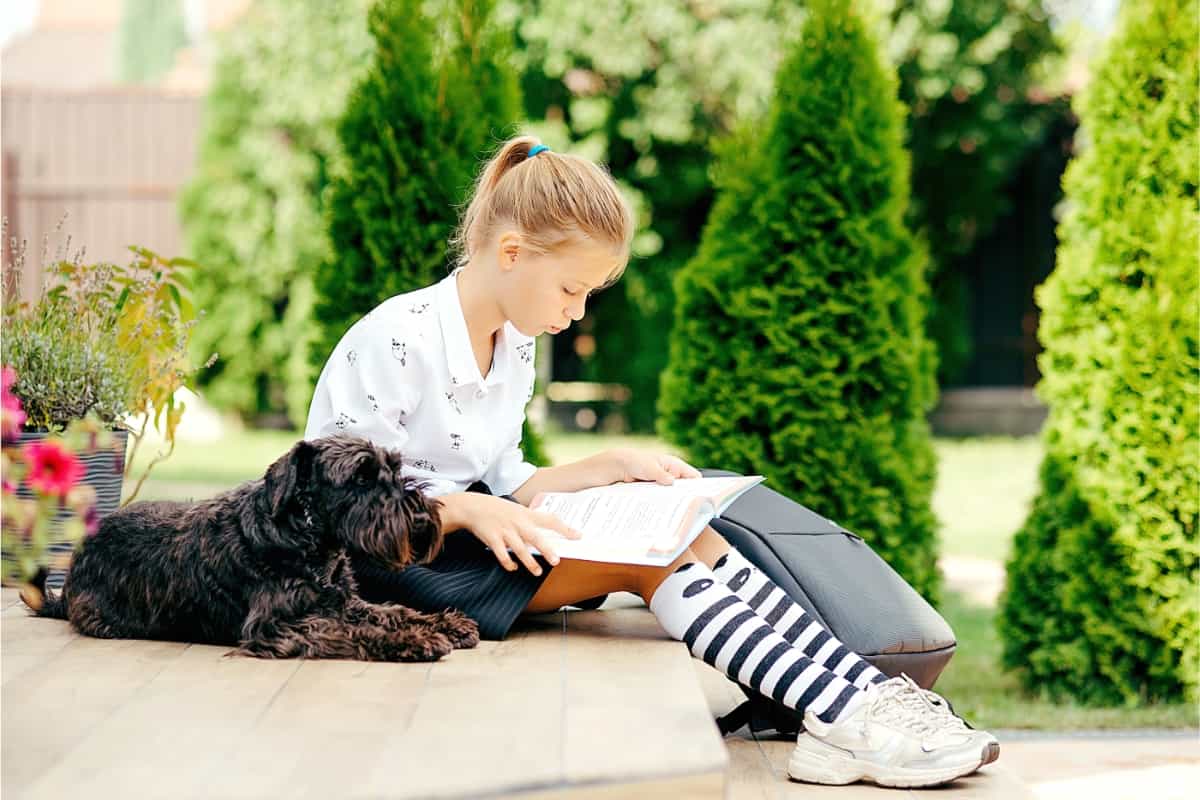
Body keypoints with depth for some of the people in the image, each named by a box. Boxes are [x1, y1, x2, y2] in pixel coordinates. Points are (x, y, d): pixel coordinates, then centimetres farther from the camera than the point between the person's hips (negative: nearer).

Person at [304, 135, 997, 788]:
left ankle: (867, 694, -20)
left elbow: (505, 487, 13)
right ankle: (845, 716, -28)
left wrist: (613, 466, 0)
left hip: (461, 531, 8)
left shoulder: (516, 346, 10)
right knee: (648, 555, -24)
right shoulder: (395, 340, -18)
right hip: (382, 563, -8)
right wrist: (471, 510, -31)